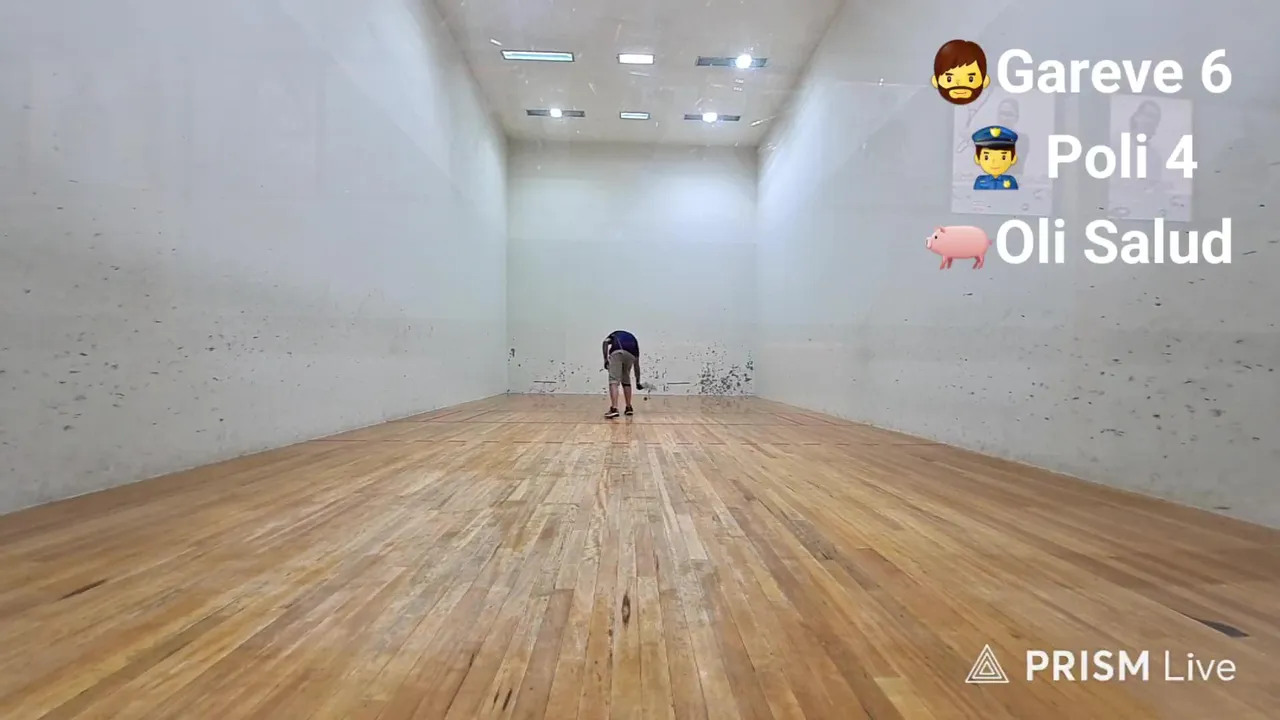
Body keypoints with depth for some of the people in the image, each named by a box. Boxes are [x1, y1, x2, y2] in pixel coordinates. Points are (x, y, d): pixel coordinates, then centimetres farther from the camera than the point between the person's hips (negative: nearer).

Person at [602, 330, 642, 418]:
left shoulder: (615, 334, 38)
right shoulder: (633, 339, 39)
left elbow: (606, 342, 12)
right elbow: (636, 364, 40)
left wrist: (605, 359, 6)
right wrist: (637, 382, 48)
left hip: (616, 352, -3)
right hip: (631, 355, 3)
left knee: (614, 381, -5)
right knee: (626, 381, 23)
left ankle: (614, 409, -21)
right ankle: (629, 408, 25)